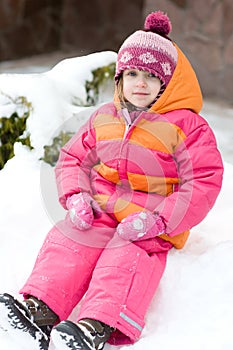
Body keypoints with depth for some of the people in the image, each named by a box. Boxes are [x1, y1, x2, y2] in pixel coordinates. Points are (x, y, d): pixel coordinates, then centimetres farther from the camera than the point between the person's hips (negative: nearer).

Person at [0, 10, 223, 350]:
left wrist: (158, 221, -22)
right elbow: (73, 157, 20)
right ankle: (41, 309, -36)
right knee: (66, 240, -23)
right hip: (99, 211, 5)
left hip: (152, 223, -5)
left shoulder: (186, 125, -4)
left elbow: (204, 181, -11)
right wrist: (75, 195, -4)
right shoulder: (104, 118, 13)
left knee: (129, 258, -33)